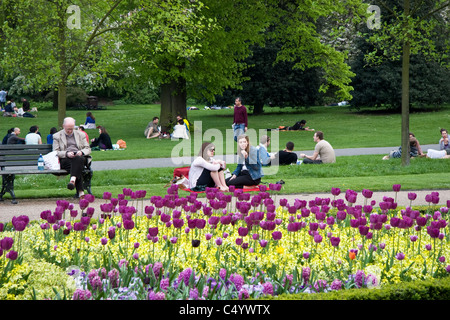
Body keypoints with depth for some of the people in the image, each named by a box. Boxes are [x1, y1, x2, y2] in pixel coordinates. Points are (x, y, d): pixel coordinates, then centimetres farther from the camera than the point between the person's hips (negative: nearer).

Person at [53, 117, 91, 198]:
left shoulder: (81, 135, 23)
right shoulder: (57, 136, 16)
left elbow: (88, 149, 17)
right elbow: (56, 152, 6)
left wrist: (81, 152, -7)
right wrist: (66, 153, -14)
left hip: (79, 157, 2)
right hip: (64, 160, -2)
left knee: (78, 159, -39)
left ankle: (73, 180, -60)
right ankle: (80, 191, -51)